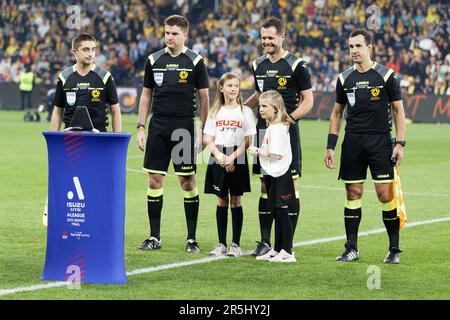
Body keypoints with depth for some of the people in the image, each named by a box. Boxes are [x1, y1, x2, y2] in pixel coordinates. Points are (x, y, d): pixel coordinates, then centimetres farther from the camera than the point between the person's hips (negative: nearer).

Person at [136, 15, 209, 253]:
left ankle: (192, 238, 7)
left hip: (184, 128, -3)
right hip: (158, 127, 3)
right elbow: (147, 94, 13)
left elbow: (204, 97, 1)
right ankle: (154, 237, 9)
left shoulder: (195, 61, -1)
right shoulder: (154, 60, 7)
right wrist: (140, 127, 6)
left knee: (188, 182, -1)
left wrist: (203, 131, -4)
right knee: (154, 181, 2)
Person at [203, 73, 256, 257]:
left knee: (235, 201, 1)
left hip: (237, 159, -2)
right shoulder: (215, 112, 8)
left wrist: (232, 157, -15)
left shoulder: (245, 111, 2)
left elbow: (247, 141, -4)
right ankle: (221, 244, 9)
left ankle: (236, 245, 5)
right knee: (221, 201, 5)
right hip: (218, 159, 2)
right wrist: (220, 156, -13)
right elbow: (208, 139, 4)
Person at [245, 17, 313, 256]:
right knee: (265, 187, 8)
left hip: (287, 132, -6)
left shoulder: (296, 66, -6)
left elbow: (307, 102, -6)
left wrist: (287, 119, -19)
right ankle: (265, 243, 12)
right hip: (263, 131, 6)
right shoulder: (258, 65, 12)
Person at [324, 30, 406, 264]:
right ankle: (352, 249, 10)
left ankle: (394, 249, 2)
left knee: (385, 194, -7)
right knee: (353, 194, 4)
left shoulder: (386, 76, -2)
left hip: (380, 140, -3)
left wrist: (400, 143, -6)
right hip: (353, 141, 3)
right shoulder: (345, 78, 8)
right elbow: (337, 113, 15)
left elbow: (398, 111, 2)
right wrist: (330, 146, 9)